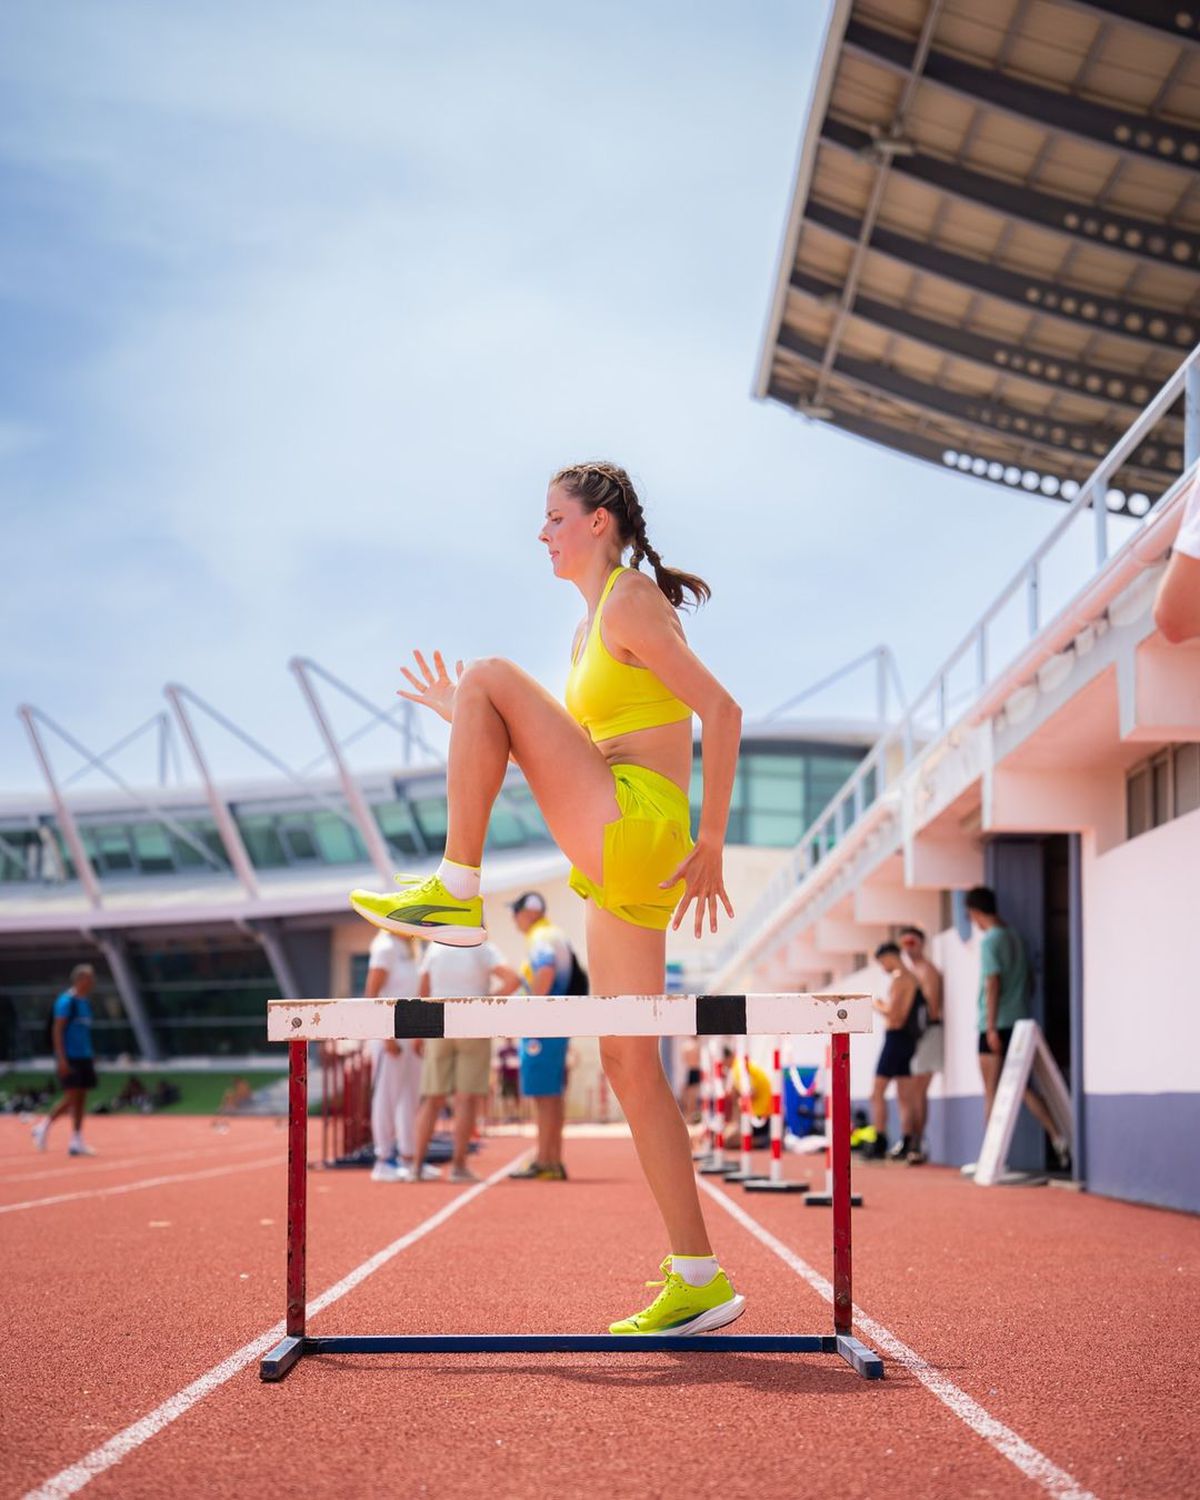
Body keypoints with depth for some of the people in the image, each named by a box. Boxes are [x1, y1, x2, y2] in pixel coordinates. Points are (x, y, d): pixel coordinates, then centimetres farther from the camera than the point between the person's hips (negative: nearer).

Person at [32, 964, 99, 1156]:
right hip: (69, 1059, -8)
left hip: (84, 1058, 8)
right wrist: (61, 1059, -20)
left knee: (81, 1097, 5)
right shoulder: (66, 1001, -11)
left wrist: (91, 1056, 17)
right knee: (71, 1096, -10)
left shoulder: (85, 1002, 14)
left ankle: (76, 1141, 7)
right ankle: (43, 1127, 6)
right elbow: (57, 1030, -15)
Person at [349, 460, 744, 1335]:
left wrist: (711, 845, -15)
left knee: (493, 676, -11)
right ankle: (698, 1280, 7)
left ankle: (457, 893, -9)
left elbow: (722, 711, -14)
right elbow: (565, 759, 26)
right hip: (618, 868, 10)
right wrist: (466, 725, 21)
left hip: (636, 830, -10)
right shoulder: (589, 630, 24)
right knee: (631, 1066, 5)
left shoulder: (632, 605, -5)